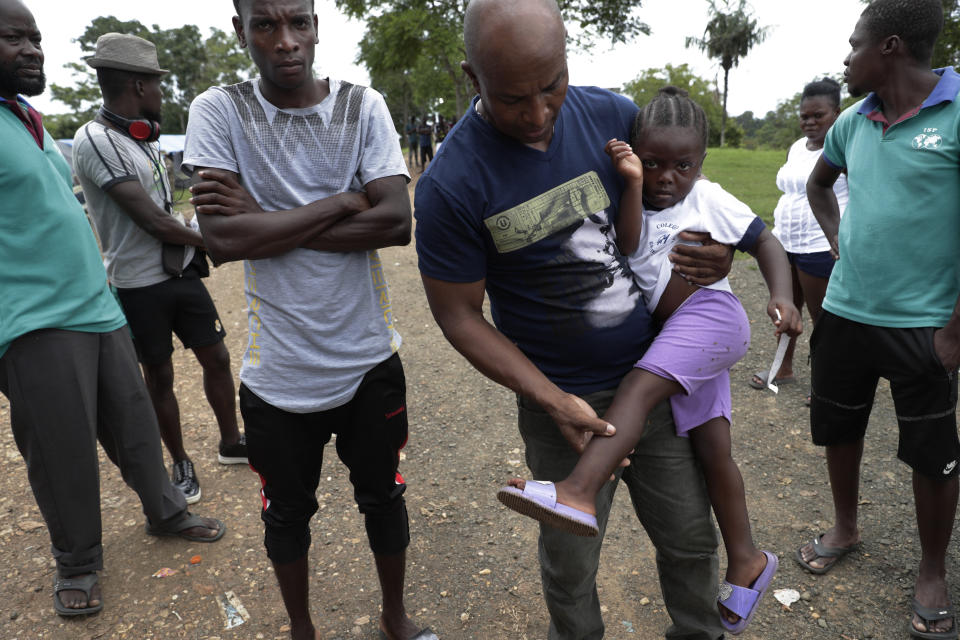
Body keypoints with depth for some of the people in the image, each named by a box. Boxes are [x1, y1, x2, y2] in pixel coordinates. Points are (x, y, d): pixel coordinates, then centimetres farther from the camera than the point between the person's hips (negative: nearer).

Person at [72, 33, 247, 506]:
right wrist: (207, 240, -7)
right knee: (158, 378, 8)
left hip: (180, 272, 7)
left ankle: (231, 443, 29)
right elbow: (153, 221, -20)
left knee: (216, 358, 11)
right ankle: (181, 464, 26)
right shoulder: (95, 141, -17)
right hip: (138, 285, -7)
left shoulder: (144, 138, 9)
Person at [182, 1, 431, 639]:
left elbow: (396, 222, -16)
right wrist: (344, 201, -16)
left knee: (383, 497, 19)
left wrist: (266, 222, -17)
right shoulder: (218, 111, -6)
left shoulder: (363, 106, -4)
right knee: (288, 512, 18)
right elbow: (222, 236, -19)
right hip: (279, 371, 0)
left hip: (369, 359, 1)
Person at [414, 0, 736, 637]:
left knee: (692, 540, 18)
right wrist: (553, 401, -19)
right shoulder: (452, 184, -18)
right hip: (564, 398, -3)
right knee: (571, 566, 15)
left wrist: (719, 252, -10)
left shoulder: (614, 115, -6)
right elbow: (460, 315, -11)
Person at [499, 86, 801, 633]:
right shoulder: (630, 203, 12)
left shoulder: (710, 199, 8)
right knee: (713, 450, 12)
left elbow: (764, 241, 10)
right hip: (678, 341, 5)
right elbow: (628, 246, -8)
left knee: (638, 387, -30)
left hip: (710, 313, -5)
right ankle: (747, 561, 27)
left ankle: (579, 492, -42)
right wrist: (633, 184, -17)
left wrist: (782, 296, -5)